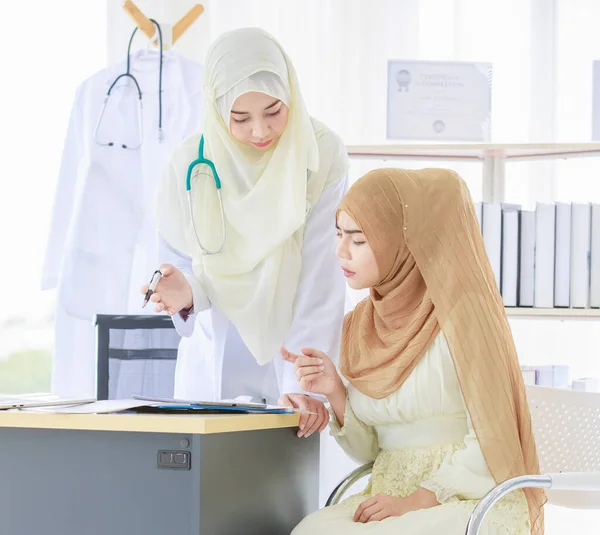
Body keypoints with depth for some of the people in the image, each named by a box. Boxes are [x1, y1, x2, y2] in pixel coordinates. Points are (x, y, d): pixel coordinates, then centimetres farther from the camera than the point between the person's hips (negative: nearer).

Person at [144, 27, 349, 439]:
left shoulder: (323, 155, -15)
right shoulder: (191, 166, -10)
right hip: (218, 362, 1)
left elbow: (322, 280, -18)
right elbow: (187, 270, -2)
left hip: (300, 353, -1)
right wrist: (186, 293, -26)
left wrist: (302, 381, -26)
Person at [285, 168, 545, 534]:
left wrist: (416, 501, -18)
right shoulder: (360, 325, 9)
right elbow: (369, 448, 14)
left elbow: (492, 440, -12)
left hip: (472, 501, -5)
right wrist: (335, 392, -2)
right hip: (392, 494, 5)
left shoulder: (460, 312, -10)